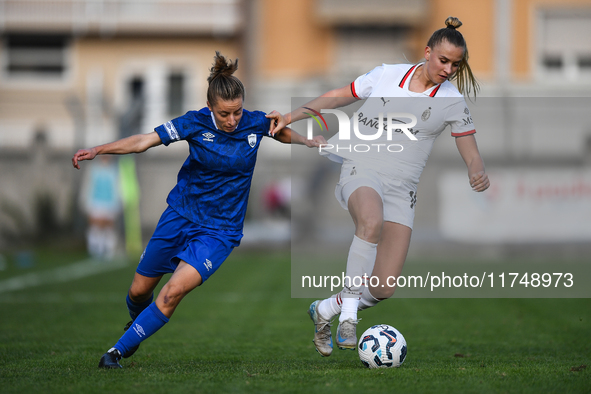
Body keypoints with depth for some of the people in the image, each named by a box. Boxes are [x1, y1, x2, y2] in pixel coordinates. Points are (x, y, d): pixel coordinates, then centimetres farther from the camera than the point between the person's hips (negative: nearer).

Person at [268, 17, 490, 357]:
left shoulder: (453, 101, 3)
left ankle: (325, 310, 16)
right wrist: (290, 117, 7)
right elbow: (337, 97, 15)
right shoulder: (386, 75, 4)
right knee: (371, 222, -39)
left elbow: (472, 156, 3)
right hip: (361, 171, -2)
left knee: (384, 289, -11)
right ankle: (349, 314, -31)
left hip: (402, 187, 2)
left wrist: (478, 173, -20)